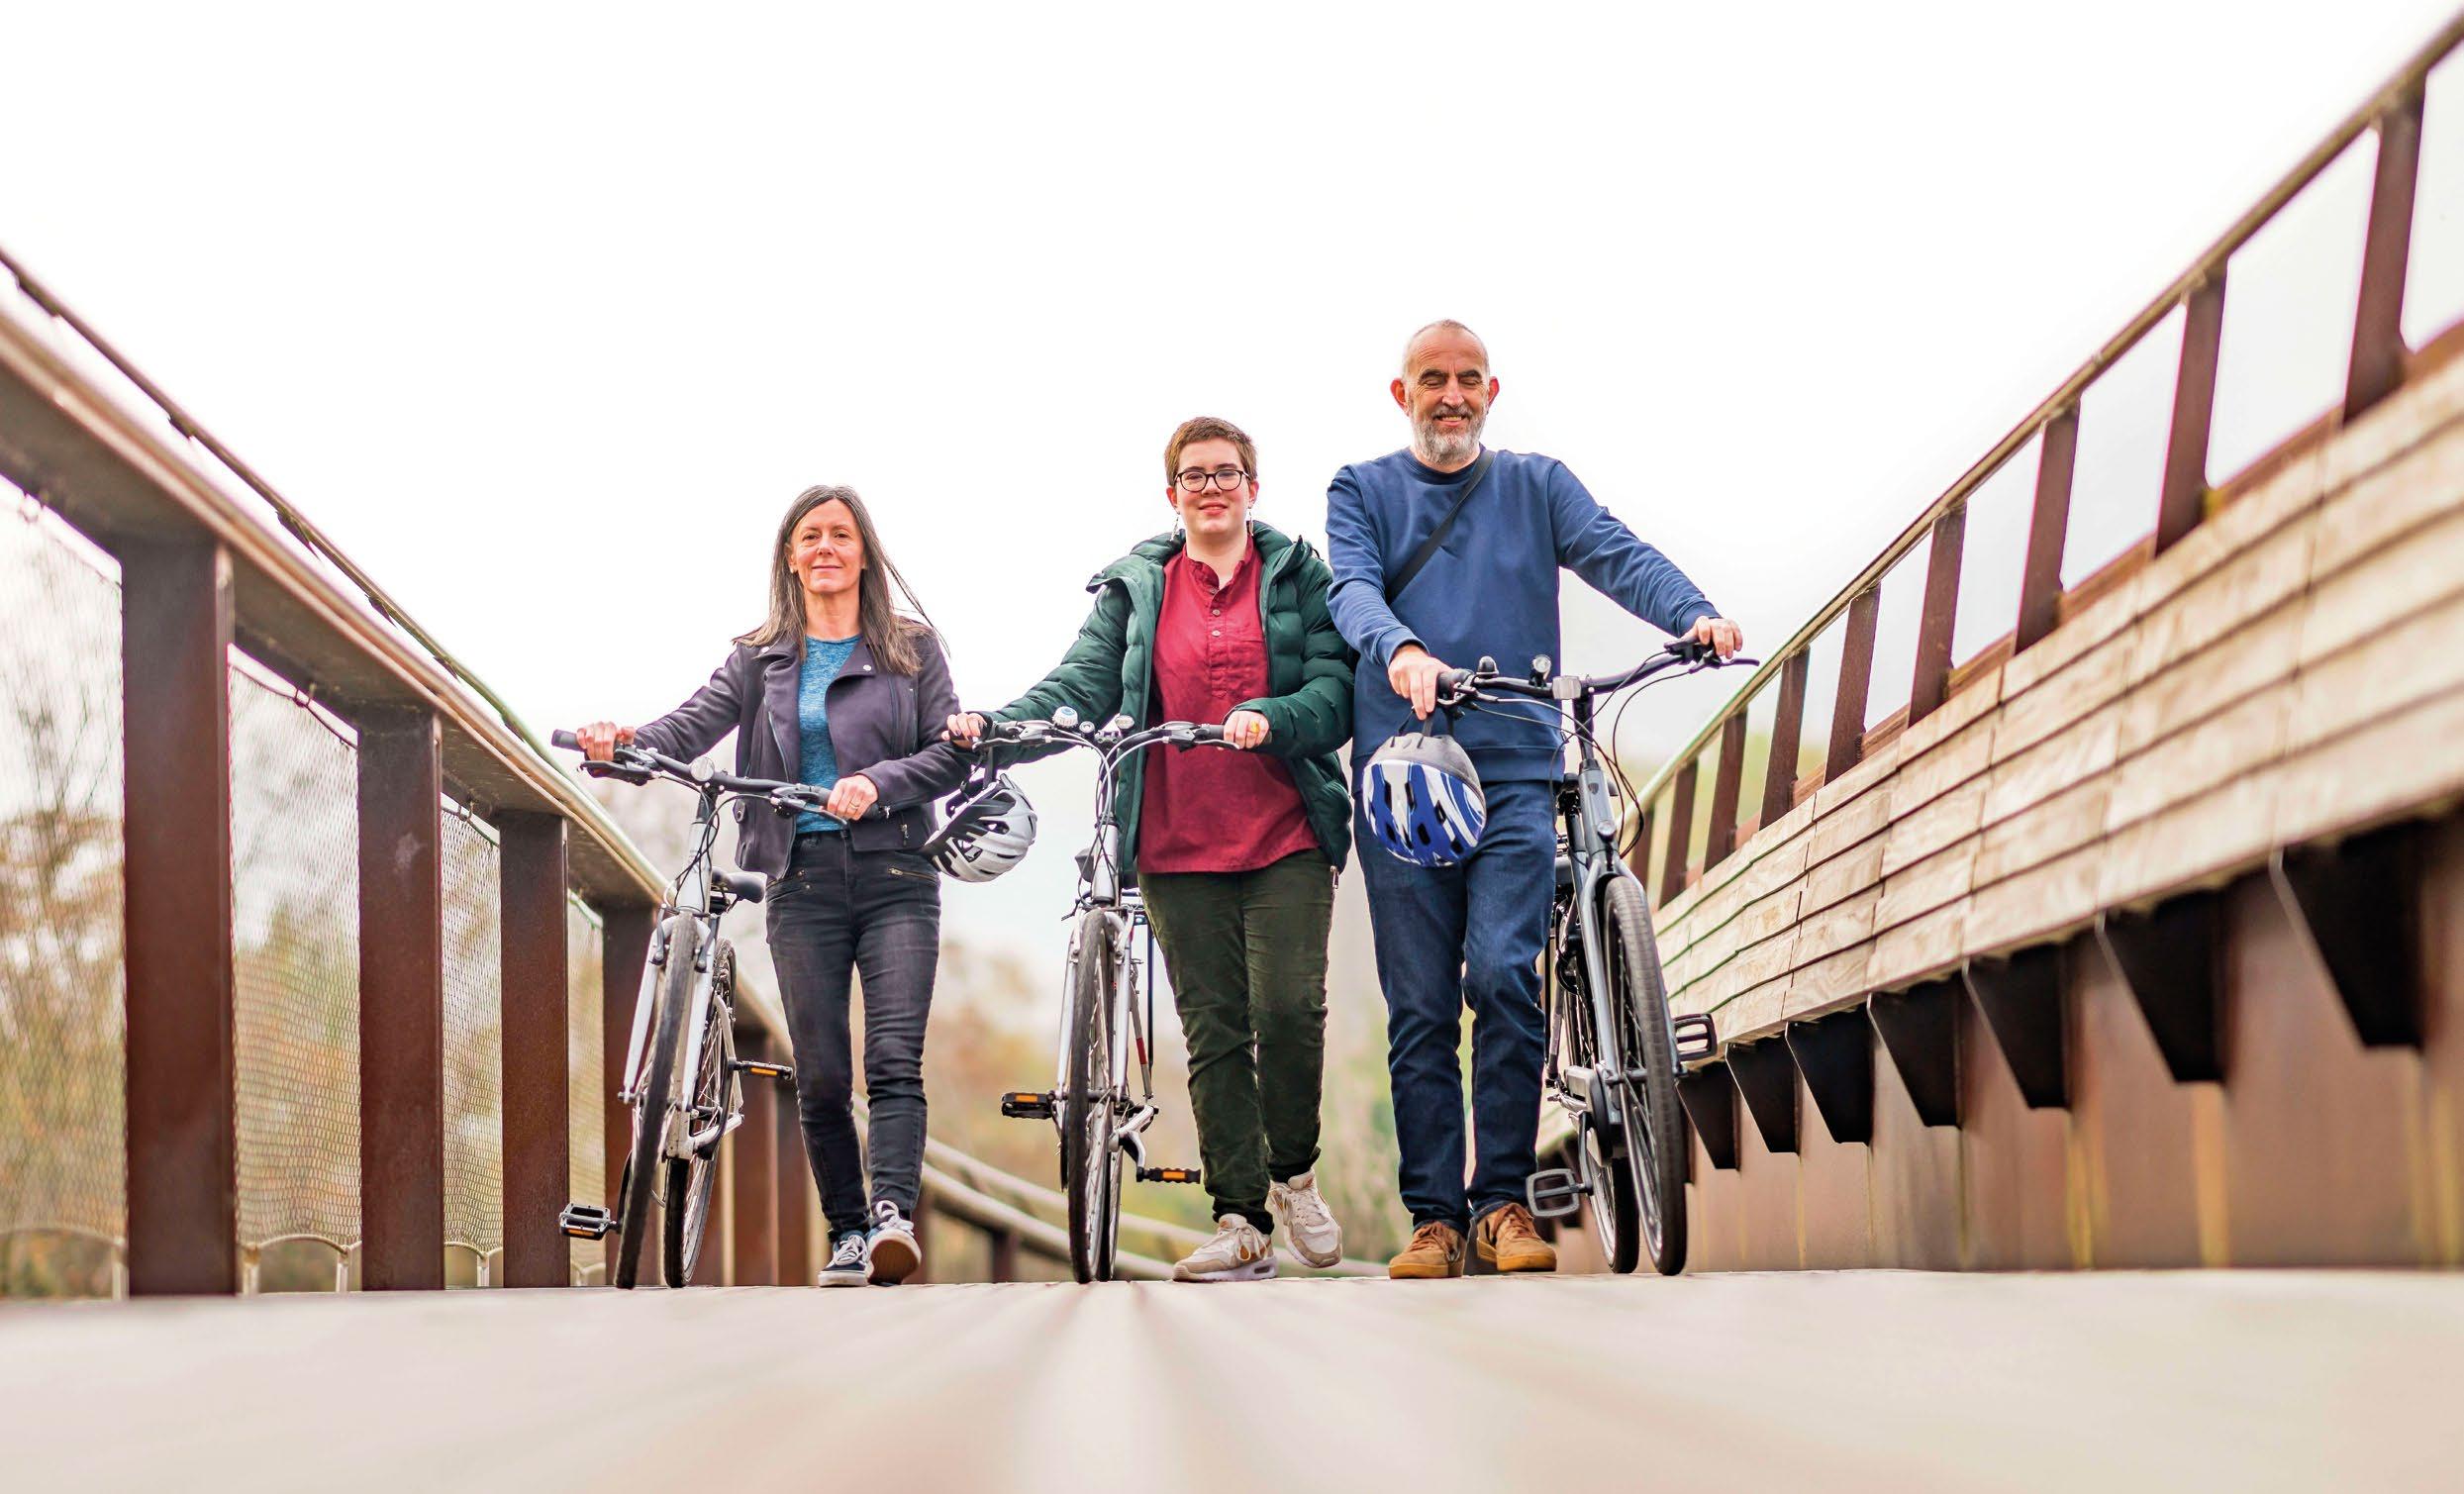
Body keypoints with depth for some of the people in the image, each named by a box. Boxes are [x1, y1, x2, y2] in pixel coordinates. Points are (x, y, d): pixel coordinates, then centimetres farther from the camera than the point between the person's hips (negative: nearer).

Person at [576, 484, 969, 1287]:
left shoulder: (910, 647, 8)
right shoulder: (761, 658, 12)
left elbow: (953, 753, 0)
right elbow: (697, 721, -4)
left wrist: (877, 783, -17)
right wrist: (626, 742, -26)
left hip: (894, 878, -2)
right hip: (802, 881, 2)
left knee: (894, 1061, -15)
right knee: (819, 1077, 1)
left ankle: (893, 1213, -24)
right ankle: (847, 1235, 10)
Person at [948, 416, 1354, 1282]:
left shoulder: (1299, 577, 7)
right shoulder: (1133, 588, 12)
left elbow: (1336, 693, -2)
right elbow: (1083, 686, 1)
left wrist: (1269, 716, -21)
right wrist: (994, 726, -16)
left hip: (1286, 838, -2)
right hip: (1178, 848, 2)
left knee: (1288, 1006, -13)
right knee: (1212, 1029, 1)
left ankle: (1292, 1172, 11)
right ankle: (1242, 1219, 6)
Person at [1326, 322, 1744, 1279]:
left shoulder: (1537, 486, 15)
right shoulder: (1362, 492, 13)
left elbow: (1615, 554, -1)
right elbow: (1354, 587, -6)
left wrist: (1695, 614, -22)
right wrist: (1400, 649, -29)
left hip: (1515, 769, 0)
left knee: (1504, 974, -14)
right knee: (1419, 1006, 0)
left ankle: (1503, 1200, -4)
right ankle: (1434, 1216, 4)